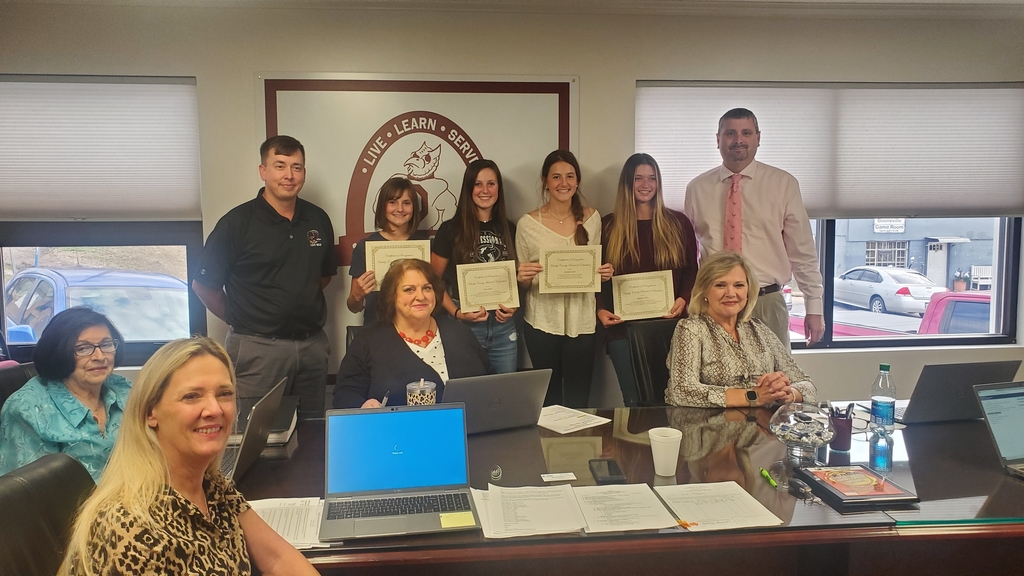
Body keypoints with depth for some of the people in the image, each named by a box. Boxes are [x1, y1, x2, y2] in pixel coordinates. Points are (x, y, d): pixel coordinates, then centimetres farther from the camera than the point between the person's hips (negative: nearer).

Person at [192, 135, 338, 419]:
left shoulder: (318, 219, 6)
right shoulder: (237, 222, -8)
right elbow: (204, 285, -2)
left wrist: (300, 303, 11)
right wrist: (237, 318, 3)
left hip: (312, 345, 5)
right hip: (258, 349, -5)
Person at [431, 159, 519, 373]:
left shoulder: (509, 229, 7)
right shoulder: (451, 230, -4)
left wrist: (513, 306, -3)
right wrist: (456, 313, -16)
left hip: (503, 328, 3)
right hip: (465, 327, -3)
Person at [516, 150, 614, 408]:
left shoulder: (591, 218, 4)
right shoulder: (528, 224, -4)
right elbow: (523, 282, 4)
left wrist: (604, 273, -6)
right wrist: (523, 277, -17)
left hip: (582, 321, 2)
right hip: (542, 322, -1)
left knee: (579, 399, 6)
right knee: (549, 397, 8)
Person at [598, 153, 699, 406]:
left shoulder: (678, 223, 7)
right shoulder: (608, 226, 7)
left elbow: (691, 270, 8)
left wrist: (683, 299, -10)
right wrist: (601, 309, -8)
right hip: (623, 327, 0)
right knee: (635, 401, 3)